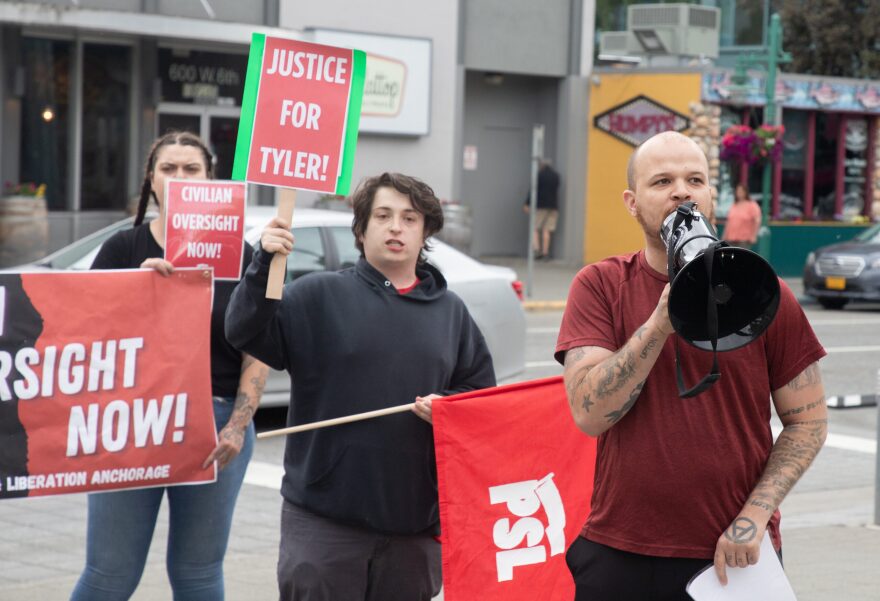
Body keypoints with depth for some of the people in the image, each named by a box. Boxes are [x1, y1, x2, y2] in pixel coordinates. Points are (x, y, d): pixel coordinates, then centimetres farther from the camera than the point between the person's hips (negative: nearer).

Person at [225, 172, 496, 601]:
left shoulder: (451, 312, 14)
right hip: (324, 513, -3)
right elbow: (245, 332, -11)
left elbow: (482, 393, 17)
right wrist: (264, 263, -25)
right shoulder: (319, 295, 2)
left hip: (416, 518, 4)